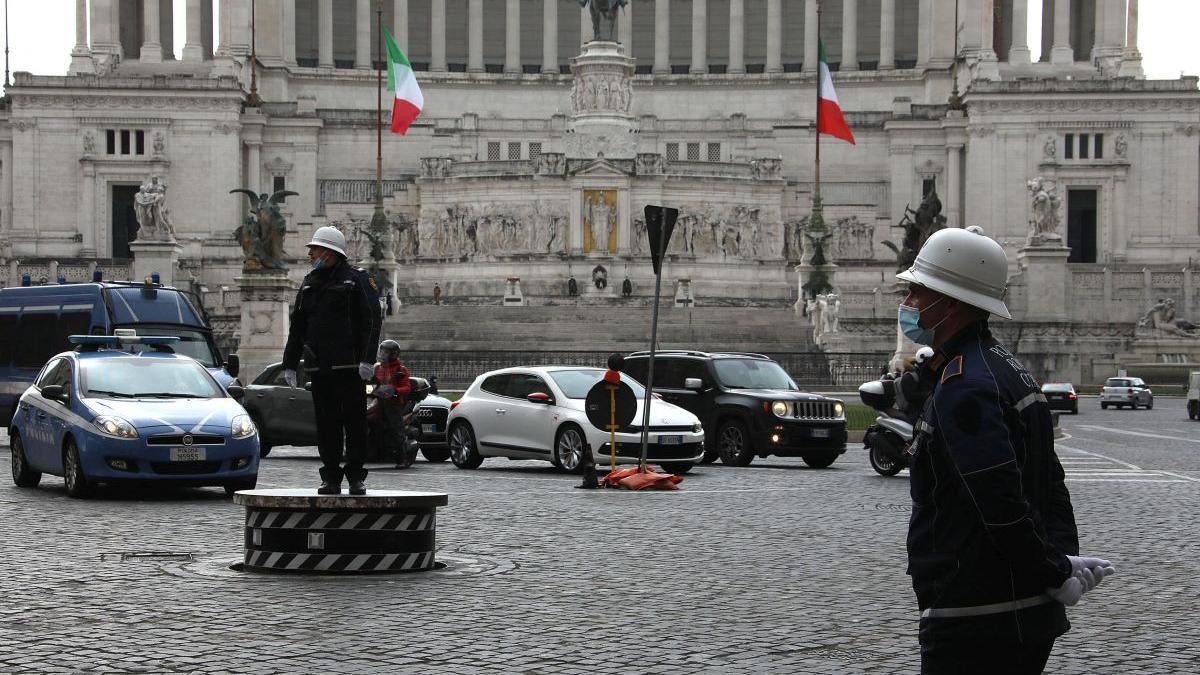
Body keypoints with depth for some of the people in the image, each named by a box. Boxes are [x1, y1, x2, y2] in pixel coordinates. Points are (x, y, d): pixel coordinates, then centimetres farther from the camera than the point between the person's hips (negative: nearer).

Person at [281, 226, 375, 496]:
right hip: (319, 369, 5)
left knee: (354, 422, -2)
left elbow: (365, 322, -5)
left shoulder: (352, 281, -1)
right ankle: (331, 478, 9)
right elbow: (297, 327, 18)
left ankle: (356, 477, 4)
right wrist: (290, 364, 12)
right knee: (326, 424, 5)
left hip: (348, 366, -5)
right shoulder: (308, 284, 16)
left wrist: (366, 359, -14)